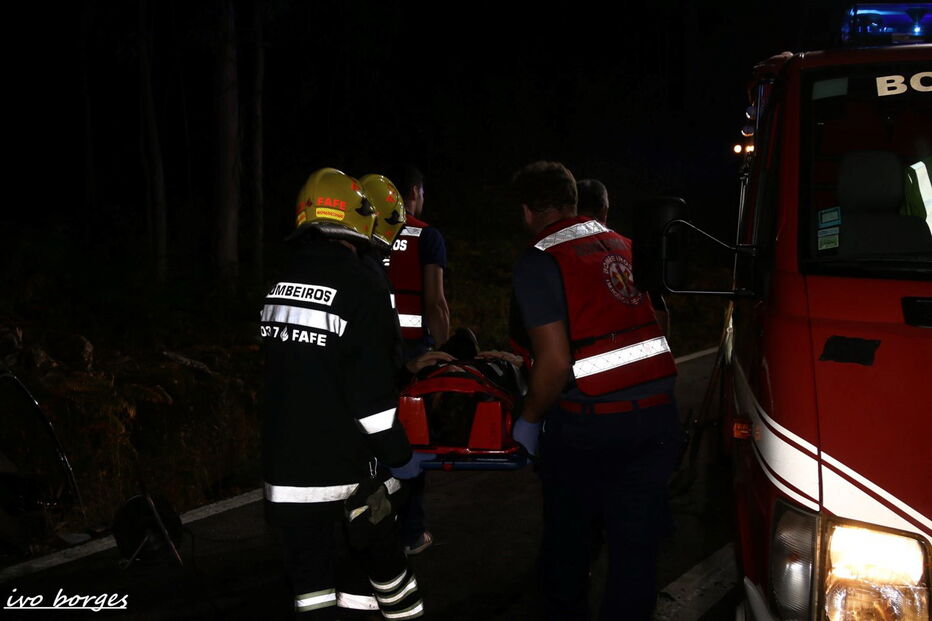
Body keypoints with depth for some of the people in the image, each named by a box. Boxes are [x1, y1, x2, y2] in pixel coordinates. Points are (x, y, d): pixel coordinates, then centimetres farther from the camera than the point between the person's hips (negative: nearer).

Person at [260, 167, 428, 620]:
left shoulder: (282, 283, 7)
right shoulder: (361, 288, -13)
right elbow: (370, 390, -17)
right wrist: (397, 454, -6)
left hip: (284, 460, 5)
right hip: (344, 463, -5)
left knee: (308, 564, 9)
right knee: (378, 548, 15)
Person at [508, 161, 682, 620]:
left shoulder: (540, 262, -7)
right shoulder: (625, 247, 12)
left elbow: (555, 363, -15)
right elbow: (658, 328, 16)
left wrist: (529, 419, 1)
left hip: (587, 427, -5)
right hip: (657, 416, 5)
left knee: (566, 539, 16)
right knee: (636, 544, 11)